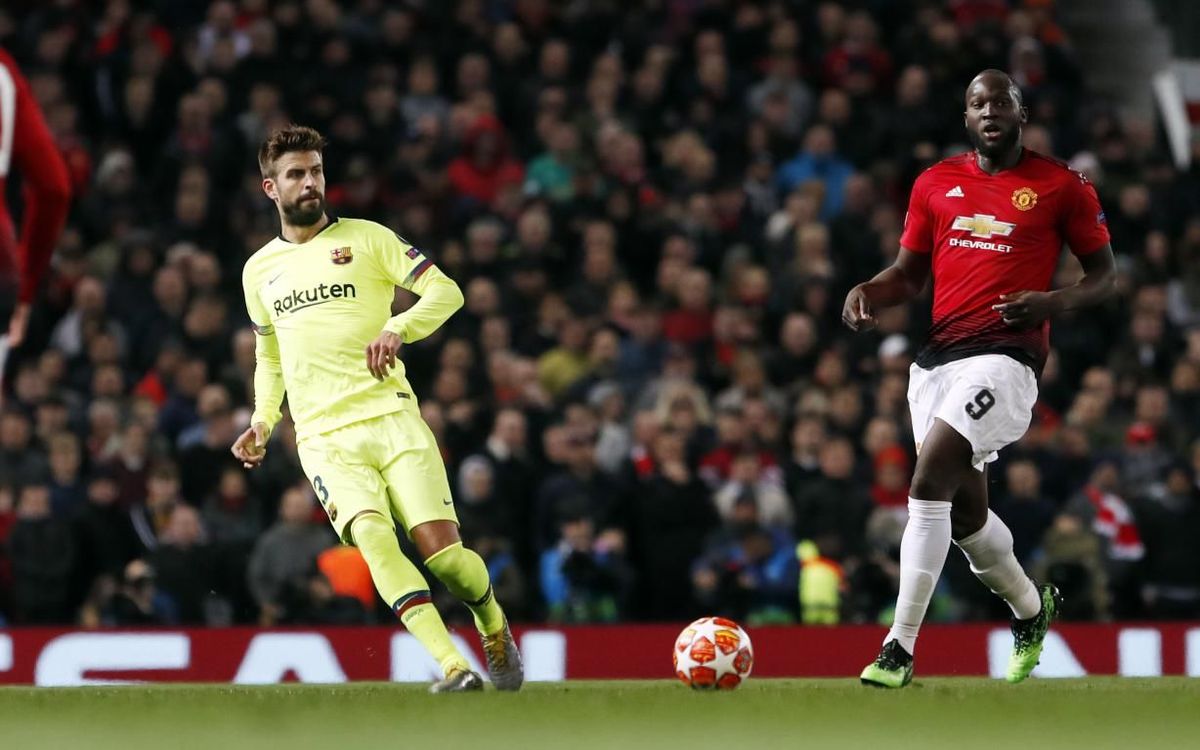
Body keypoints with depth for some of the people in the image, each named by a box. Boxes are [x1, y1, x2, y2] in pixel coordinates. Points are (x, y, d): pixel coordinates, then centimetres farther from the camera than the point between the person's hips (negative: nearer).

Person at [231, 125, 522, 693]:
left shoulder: (367, 239, 6)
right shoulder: (259, 271, 17)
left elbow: (445, 291, -1)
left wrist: (398, 329, -20)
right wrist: (263, 420, 13)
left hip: (391, 417, -1)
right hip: (325, 438, 1)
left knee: (442, 550, -12)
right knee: (372, 535, -26)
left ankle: (496, 631, 22)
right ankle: (452, 668, -32)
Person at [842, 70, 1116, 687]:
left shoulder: (1062, 187, 2)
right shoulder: (936, 183, 14)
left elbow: (1105, 274, 7)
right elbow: (909, 272, 21)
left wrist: (1052, 303, -12)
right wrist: (868, 292, -1)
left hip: (1005, 354, -6)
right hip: (937, 357, 6)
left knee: (929, 484, -21)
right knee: (963, 507, 12)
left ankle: (900, 648, -20)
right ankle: (1031, 607, 41)